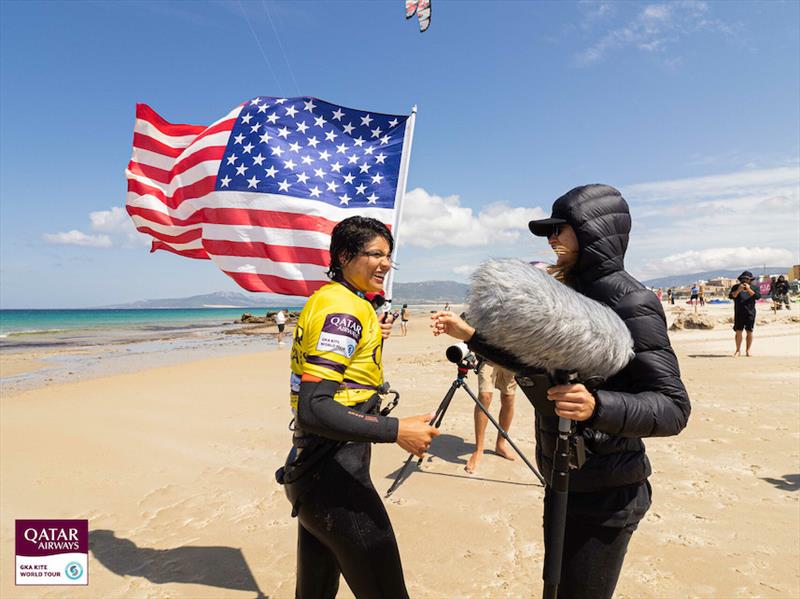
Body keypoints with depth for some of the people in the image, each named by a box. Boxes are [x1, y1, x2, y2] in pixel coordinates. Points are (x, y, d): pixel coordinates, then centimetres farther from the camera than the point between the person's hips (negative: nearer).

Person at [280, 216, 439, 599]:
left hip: (308, 470, 10)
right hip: (333, 477, -10)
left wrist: (371, 336, 10)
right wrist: (396, 430, -26)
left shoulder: (326, 299, 11)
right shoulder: (342, 308, -18)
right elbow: (314, 409, -26)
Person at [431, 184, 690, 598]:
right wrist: (470, 335, 11)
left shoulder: (630, 302, -18)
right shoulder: (573, 293, 7)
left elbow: (674, 408, -21)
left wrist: (597, 406, -39)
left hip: (605, 494, -8)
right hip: (564, 482, 8)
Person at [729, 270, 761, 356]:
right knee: (738, 332, 0)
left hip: (750, 313, 0)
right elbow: (731, 296, -5)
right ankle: (738, 350, 8)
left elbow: (758, 296, -9)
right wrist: (738, 290, -19)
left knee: (749, 332, 4)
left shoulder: (754, 287, 7)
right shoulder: (735, 287, 7)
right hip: (738, 313, 0)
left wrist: (749, 289, -19)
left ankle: (747, 350, 14)